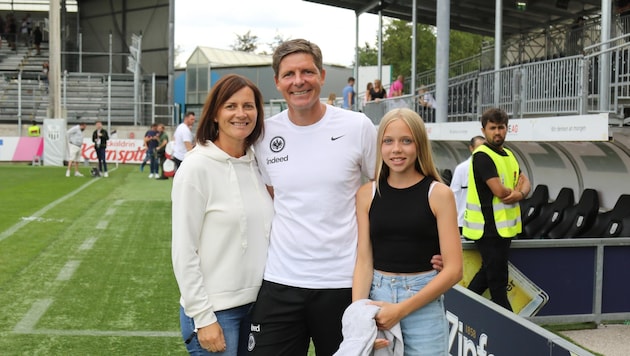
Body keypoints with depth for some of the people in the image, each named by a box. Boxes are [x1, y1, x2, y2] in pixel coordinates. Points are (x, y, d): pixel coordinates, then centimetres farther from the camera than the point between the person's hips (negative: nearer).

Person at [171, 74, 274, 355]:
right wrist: (203, 317, -15)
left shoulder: (256, 165, 6)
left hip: (256, 304, 6)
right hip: (215, 310, -6)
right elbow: (184, 252, -13)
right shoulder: (197, 168, -12)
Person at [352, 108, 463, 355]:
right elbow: (364, 260, -1)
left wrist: (401, 310, -16)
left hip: (424, 302, -2)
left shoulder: (438, 193, -5)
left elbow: (453, 269, -10)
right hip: (377, 297, 2)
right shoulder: (367, 193, 2)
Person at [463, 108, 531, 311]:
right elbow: (499, 191, -23)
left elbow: (525, 183, 10)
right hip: (489, 227, -9)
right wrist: (515, 189, -3)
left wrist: (520, 194, -13)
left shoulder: (508, 155, 15)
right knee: (498, 280, 1)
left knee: (489, 272, 18)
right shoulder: (482, 156, -15)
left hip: (504, 226, 9)